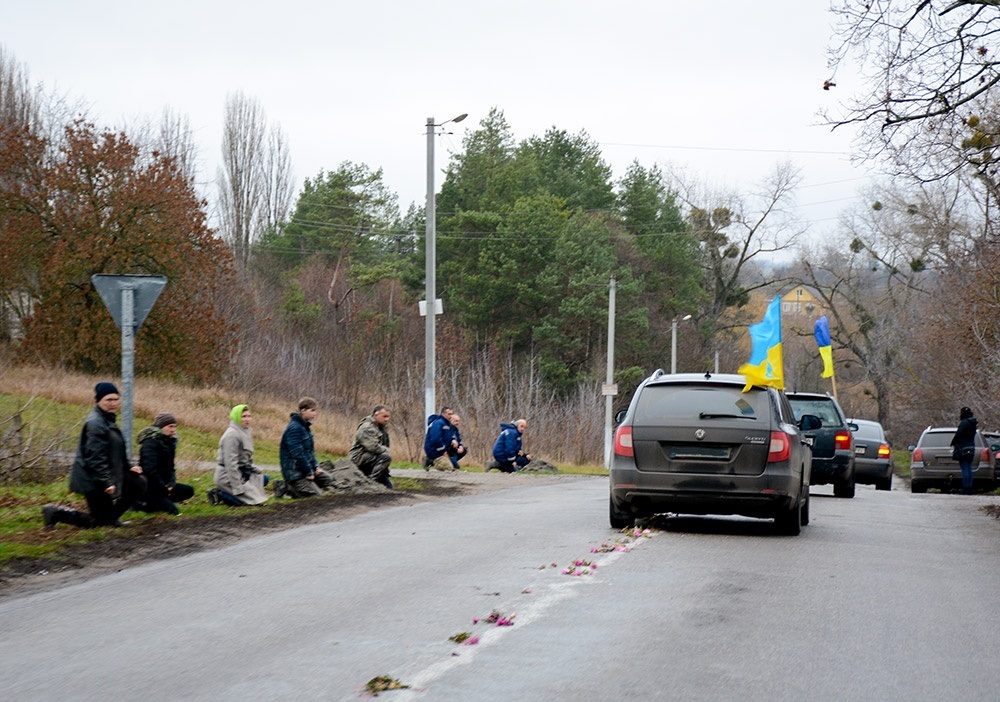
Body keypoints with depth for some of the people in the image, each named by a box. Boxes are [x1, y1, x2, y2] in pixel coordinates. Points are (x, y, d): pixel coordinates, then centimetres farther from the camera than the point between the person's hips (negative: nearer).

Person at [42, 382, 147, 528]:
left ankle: (112, 517, 16)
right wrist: (107, 482, -28)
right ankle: (56, 512, 3)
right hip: (93, 479, -10)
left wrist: (129, 466, 13)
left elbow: (118, 450, 23)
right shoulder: (95, 423, -22)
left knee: (139, 483, 9)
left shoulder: (108, 420, 12)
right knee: (100, 520, -4)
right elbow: (95, 457, -26)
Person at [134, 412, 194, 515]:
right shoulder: (150, 443, -16)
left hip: (162, 483, 10)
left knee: (188, 491, 0)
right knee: (172, 510, -22)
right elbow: (149, 468, -25)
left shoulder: (169, 441, 13)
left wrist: (171, 483, -5)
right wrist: (163, 488, -19)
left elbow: (170, 468, 15)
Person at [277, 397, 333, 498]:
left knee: (327, 480, 17)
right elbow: (297, 453, -23)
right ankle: (285, 488, -1)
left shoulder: (306, 427, 13)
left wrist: (315, 466, 6)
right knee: (315, 494, -15)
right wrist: (309, 472, -17)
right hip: (294, 471, -10)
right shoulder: (294, 428, -20)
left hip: (307, 466, 10)